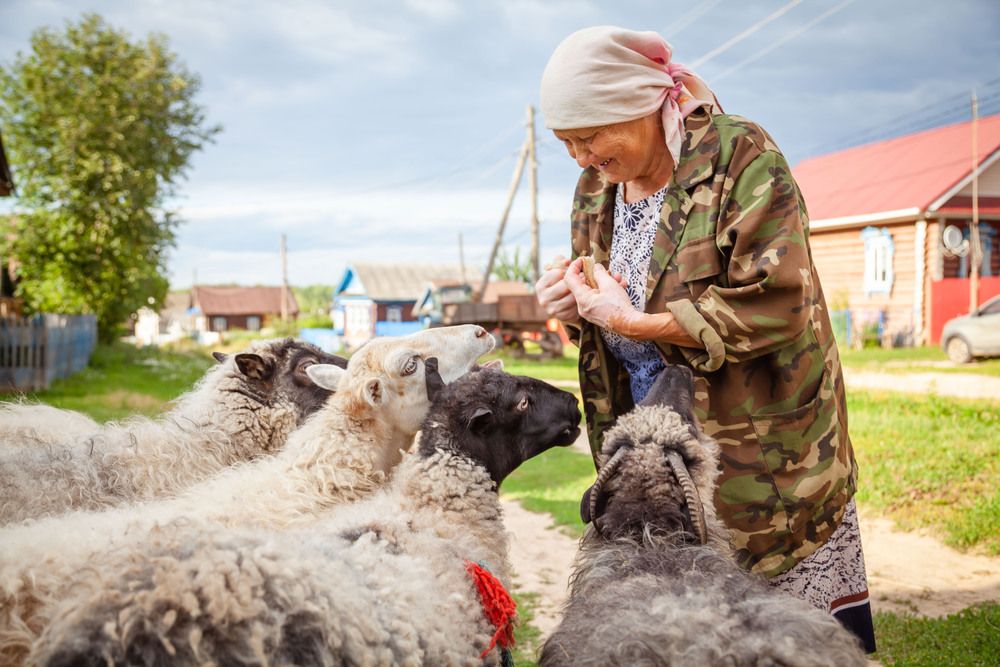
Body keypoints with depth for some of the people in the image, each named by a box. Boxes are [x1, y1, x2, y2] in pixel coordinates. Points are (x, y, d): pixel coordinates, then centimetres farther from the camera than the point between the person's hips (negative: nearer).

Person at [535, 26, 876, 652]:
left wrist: (634, 322, -24)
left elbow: (776, 304, -22)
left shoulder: (739, 154, -12)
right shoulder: (596, 189, 9)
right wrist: (573, 307, -6)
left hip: (762, 454, -5)